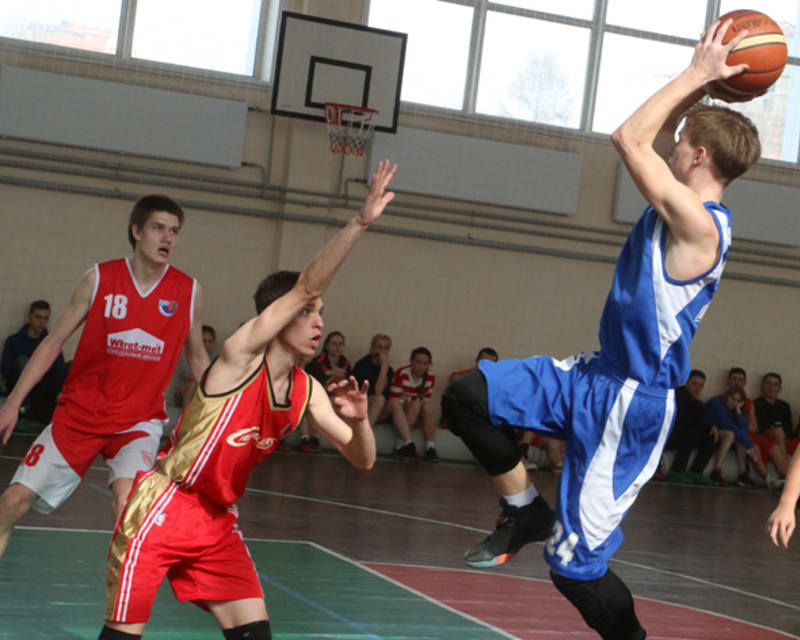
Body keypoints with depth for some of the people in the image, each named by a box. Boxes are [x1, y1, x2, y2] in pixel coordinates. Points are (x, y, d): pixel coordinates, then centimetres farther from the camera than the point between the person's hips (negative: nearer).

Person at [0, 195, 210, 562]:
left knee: (126, 498, -29)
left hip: (140, 418, -1)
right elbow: (53, 343, 2)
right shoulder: (99, 279, -5)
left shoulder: (188, 292, -1)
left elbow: (197, 357, 14)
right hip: (79, 412, 1)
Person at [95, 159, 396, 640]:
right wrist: (360, 223, -34)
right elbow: (306, 286, -28)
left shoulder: (309, 392, 3)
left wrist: (359, 419, -16)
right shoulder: (242, 356, -17)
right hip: (161, 509, -7)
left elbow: (362, 460, 6)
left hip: (218, 521, 7)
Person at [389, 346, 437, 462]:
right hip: (399, 415, -4)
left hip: (417, 417, 4)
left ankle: (430, 447, -31)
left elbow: (426, 399, 0)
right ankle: (408, 444, -43)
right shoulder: (402, 373, -14)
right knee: (416, 404, -31)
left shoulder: (430, 378, -1)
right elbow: (393, 401, -15)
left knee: (428, 406, -26)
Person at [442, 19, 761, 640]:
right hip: (598, 376, 9)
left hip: (630, 403, -9)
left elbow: (630, 139, -26)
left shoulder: (698, 226, -23)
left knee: (576, 567, -4)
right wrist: (701, 82, 7)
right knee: (469, 395, -3)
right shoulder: (684, 208, 6)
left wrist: (697, 76, -18)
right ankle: (526, 511, 11)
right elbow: (649, 141, 18)